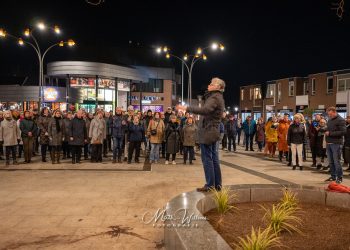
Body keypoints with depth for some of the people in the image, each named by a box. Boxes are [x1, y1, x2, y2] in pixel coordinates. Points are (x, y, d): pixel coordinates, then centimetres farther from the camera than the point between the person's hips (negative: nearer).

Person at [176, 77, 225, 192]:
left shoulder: (214, 97, -14)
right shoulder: (218, 97, 19)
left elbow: (205, 110, -32)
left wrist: (187, 108, -32)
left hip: (208, 131, -10)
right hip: (213, 131, 10)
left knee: (207, 158, -5)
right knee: (214, 158, 12)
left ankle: (210, 185, 0)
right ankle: (217, 184, 17)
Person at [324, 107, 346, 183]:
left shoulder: (340, 120, -7)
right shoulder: (329, 120, 17)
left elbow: (343, 132, -15)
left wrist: (330, 133, -17)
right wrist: (325, 131, 7)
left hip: (336, 143, -7)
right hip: (329, 143, 7)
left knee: (336, 161, -5)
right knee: (330, 161, 11)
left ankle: (339, 177, 5)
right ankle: (333, 176, 20)